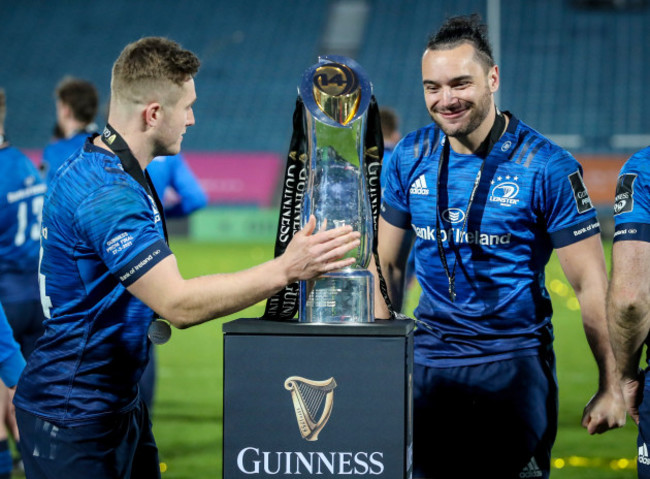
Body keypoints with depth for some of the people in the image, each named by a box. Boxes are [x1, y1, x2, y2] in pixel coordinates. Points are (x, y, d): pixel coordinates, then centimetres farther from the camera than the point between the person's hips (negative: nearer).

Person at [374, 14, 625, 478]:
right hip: (429, 363, 4)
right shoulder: (411, 157, 2)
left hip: (515, 365, -3)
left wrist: (611, 386, -8)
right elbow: (388, 264, 12)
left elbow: (591, 284, -8)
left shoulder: (546, 166, -10)